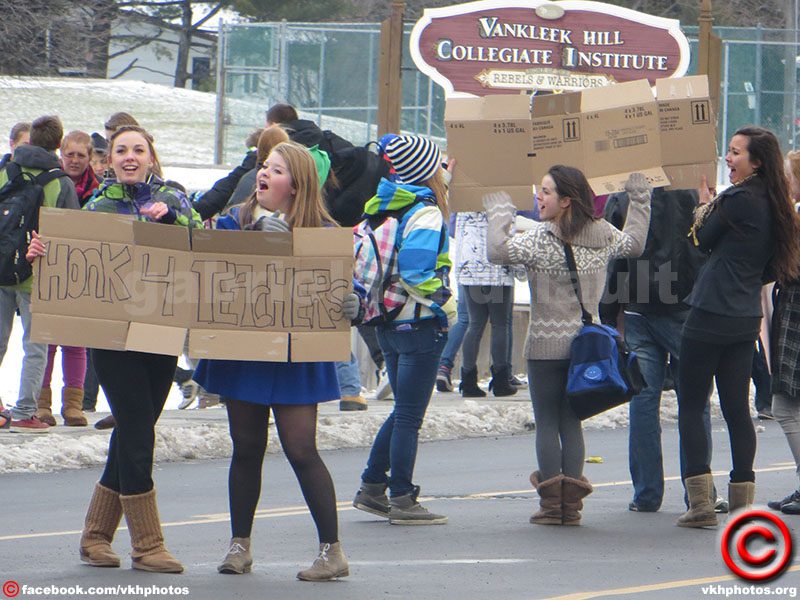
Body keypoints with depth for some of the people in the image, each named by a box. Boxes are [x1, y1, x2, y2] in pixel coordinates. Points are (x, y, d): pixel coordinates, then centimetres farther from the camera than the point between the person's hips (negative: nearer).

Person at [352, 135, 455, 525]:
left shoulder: (388, 210, 10)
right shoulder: (426, 213, -15)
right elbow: (414, 271, -24)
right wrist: (445, 304, -14)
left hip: (389, 325, 8)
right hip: (420, 326, -8)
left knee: (403, 411, 19)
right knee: (409, 415, -3)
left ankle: (372, 488, 20)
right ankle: (402, 500, 0)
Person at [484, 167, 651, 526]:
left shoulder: (541, 240, -14)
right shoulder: (603, 236, 4)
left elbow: (498, 251, -24)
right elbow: (634, 244, 24)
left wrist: (499, 213, -8)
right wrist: (640, 198, 33)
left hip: (546, 345, -5)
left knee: (547, 422, 1)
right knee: (571, 422, 10)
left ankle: (552, 504, -4)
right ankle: (572, 504, 3)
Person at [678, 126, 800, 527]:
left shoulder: (737, 200, -15)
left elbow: (704, 241, -2)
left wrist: (704, 203, 13)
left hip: (711, 314, -8)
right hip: (747, 318, 8)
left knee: (690, 407, 0)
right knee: (737, 409, 10)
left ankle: (701, 502, -6)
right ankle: (743, 502, 8)